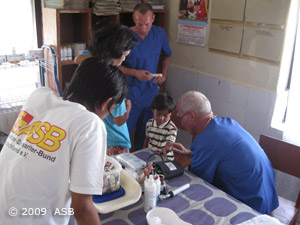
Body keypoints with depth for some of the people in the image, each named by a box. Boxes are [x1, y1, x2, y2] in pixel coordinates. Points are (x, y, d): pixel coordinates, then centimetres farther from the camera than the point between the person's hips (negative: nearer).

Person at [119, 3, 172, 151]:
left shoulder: (160, 33, 1)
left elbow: (166, 55, 18)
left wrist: (164, 74, 5)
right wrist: (135, 73, -20)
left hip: (151, 90, 4)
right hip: (130, 92, -4)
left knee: (145, 130, 15)